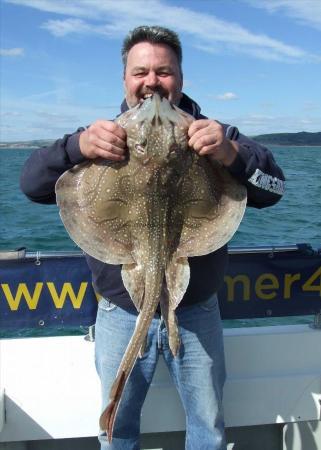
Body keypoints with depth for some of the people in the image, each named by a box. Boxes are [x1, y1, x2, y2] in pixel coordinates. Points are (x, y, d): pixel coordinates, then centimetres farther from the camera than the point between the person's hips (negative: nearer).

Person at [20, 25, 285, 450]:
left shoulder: (214, 135, -2)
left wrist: (232, 154, -33)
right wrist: (78, 146, -30)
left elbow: (273, 187, -11)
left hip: (197, 313, 0)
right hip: (121, 314, 1)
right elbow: (33, 184, -9)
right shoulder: (102, 138, -1)